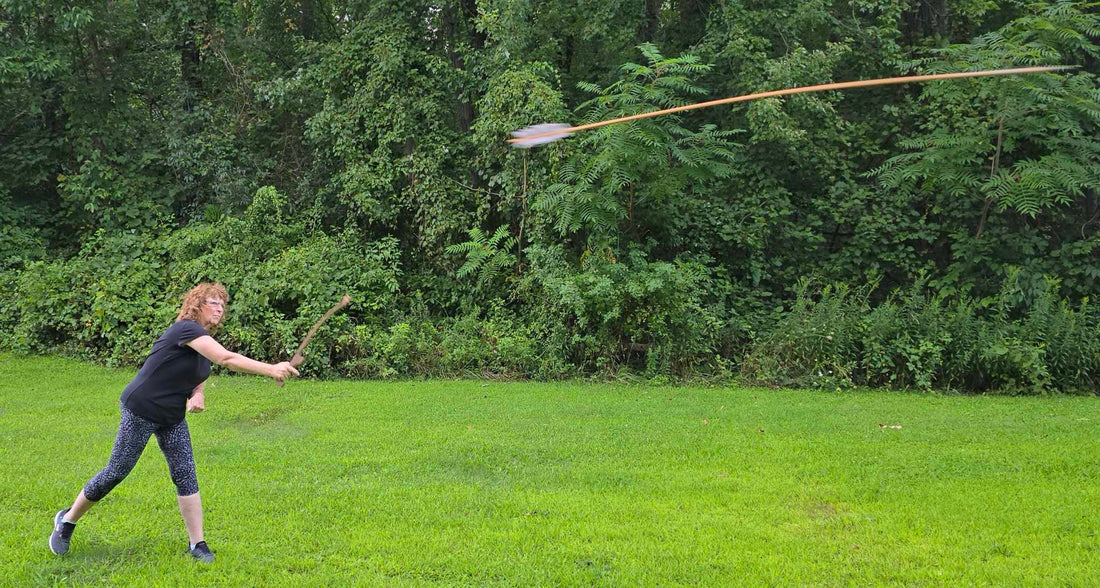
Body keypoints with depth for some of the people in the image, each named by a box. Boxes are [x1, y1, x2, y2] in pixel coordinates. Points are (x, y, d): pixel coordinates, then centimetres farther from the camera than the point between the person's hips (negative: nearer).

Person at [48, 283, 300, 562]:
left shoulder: (205, 340, 5)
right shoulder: (186, 329, -23)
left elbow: (199, 376, 17)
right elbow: (227, 358, -35)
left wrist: (198, 395, -7)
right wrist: (270, 369, -40)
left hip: (173, 417, 8)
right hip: (141, 411, -8)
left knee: (185, 474, 1)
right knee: (116, 472, 0)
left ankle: (197, 544, 4)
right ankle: (67, 520, 21)